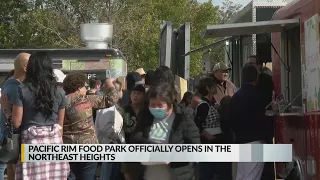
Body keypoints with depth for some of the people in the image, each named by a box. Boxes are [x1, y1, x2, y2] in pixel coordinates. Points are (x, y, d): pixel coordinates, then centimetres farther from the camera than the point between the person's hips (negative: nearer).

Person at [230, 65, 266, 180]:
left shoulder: (235, 96, 13)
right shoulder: (254, 94, -12)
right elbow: (259, 118, -17)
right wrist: (262, 138, -11)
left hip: (240, 140, 8)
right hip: (254, 141, -8)